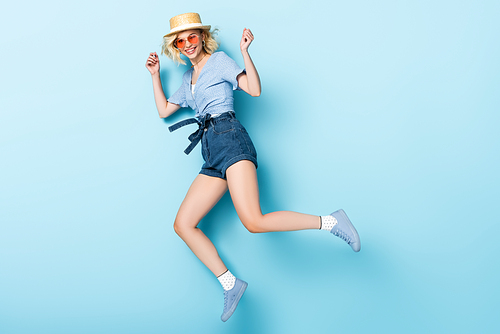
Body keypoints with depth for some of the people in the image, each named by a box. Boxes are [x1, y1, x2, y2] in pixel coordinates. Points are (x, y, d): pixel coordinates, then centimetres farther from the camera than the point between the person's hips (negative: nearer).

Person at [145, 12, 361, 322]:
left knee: (254, 221, -27)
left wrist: (245, 52, -13)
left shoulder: (219, 60, 8)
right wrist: (155, 74, 31)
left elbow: (255, 89, -4)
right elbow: (164, 110, 33)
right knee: (183, 224, 1)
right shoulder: (189, 78, 28)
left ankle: (331, 221, -14)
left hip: (229, 138, -8)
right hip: (212, 156, 8)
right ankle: (231, 285, 6)